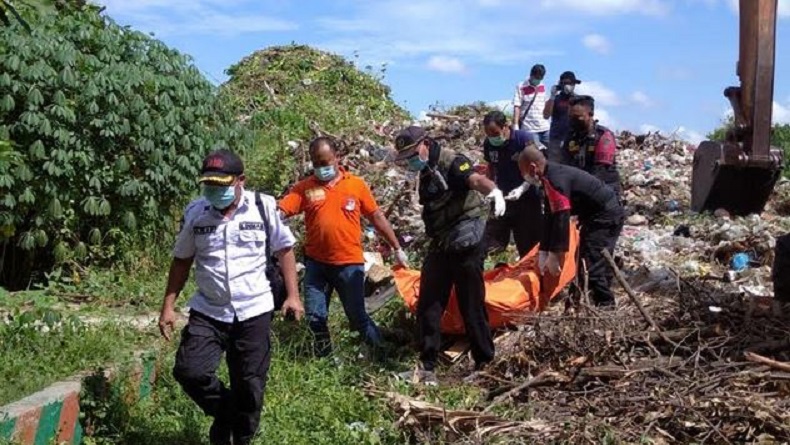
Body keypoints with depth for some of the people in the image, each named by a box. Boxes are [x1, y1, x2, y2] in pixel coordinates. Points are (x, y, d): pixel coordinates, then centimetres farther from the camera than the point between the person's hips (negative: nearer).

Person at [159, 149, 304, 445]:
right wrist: (168, 306, 5)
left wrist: (293, 296, -3)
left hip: (253, 312, -1)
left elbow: (284, 250, 3)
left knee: (249, 385, 6)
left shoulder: (264, 207, -6)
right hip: (208, 312, 2)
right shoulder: (194, 212, -1)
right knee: (188, 371, -13)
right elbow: (182, 261, 8)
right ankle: (225, 413, 17)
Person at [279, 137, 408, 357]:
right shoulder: (304, 188, 0)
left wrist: (397, 249, 9)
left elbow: (377, 217, 6)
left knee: (358, 316, 6)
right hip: (316, 264, 2)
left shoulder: (356, 184, 0)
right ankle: (324, 358, 28)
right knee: (315, 317, 7)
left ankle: (382, 353, 27)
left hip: (349, 264, -2)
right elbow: (279, 211, -9)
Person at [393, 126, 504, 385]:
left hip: (465, 244, -8)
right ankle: (427, 366, 13)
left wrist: (494, 191, -54)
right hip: (440, 246, 9)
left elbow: (476, 179, -34)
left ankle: (485, 363, 13)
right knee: (428, 306, 6)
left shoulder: (451, 162, -13)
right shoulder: (426, 174, 15)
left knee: (472, 305, -1)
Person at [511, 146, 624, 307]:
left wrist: (554, 256, -24)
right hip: (605, 214, 11)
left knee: (592, 266, -15)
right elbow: (550, 218, 9)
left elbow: (561, 220, -28)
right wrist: (543, 254, 8)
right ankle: (606, 305, 30)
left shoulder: (556, 180, -24)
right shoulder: (550, 177, 7)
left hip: (605, 216, -11)